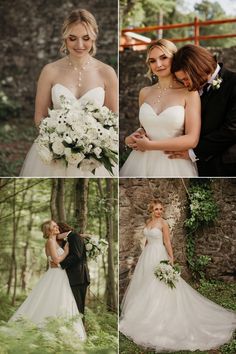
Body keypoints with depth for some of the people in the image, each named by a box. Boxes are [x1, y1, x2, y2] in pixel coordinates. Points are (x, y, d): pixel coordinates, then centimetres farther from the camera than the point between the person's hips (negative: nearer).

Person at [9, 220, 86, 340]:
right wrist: (66, 251, -5)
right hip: (55, 277, -9)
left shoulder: (55, 242, 18)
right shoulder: (50, 241, -11)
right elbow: (56, 260, -20)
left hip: (60, 278, 9)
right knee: (53, 305, -9)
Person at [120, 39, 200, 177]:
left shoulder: (189, 93, -8)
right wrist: (132, 139, -2)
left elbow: (192, 140, -15)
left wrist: (150, 145, -14)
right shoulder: (144, 93, 6)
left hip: (175, 164, -4)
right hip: (142, 162, 4)